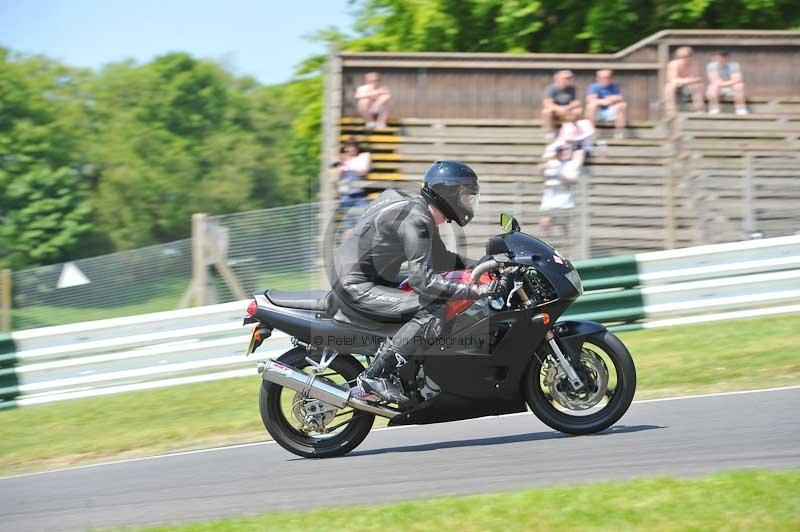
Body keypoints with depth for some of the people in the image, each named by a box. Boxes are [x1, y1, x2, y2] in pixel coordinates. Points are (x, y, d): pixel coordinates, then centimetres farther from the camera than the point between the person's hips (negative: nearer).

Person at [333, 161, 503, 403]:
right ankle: (373, 378, -24)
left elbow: (439, 260, 27)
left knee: (436, 301, 22)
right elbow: (423, 279, -26)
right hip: (357, 288, -11)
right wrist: (478, 290, -27)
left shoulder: (423, 214, 14)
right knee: (433, 314, -24)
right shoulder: (416, 219, -18)